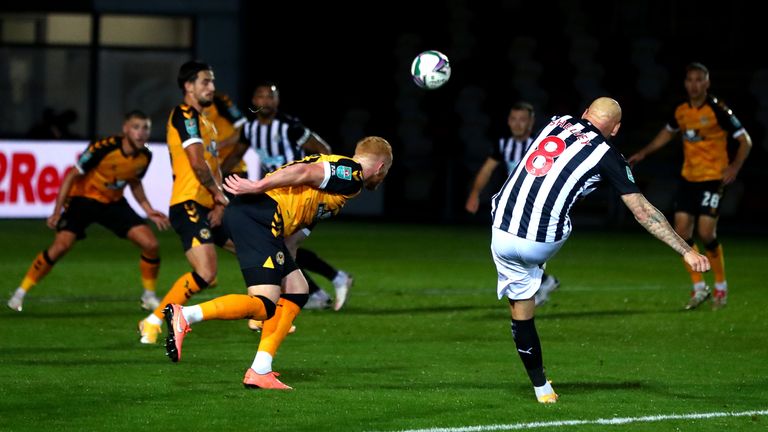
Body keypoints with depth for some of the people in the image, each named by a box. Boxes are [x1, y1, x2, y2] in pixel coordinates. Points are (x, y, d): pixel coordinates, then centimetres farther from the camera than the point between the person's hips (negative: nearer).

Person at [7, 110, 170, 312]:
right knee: (61, 246, -21)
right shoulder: (103, 148, -27)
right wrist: (57, 211, -18)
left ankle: (149, 296, 13)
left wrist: (149, 211, 4)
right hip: (84, 198, -5)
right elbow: (73, 176, -18)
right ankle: (20, 293, -5)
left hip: (114, 202, 5)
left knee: (151, 245, -9)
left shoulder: (145, 157, -10)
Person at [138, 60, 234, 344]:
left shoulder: (206, 123, 21)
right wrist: (219, 195, -3)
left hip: (208, 208, 10)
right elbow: (197, 163, -16)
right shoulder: (184, 115, -9)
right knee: (206, 273, -23)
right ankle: (153, 323, -14)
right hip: (189, 206, -10)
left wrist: (220, 203, 3)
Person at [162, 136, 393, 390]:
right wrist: (257, 187, -18)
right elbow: (303, 172, -13)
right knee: (264, 306, -14)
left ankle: (260, 371, 10)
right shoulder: (352, 174, 3)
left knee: (297, 290, 15)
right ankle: (184, 317, -24)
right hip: (260, 215, -10)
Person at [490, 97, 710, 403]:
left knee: (521, 313, 13)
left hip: (502, 234, 3)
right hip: (540, 244, -3)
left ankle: (541, 389, 17)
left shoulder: (556, 123, 14)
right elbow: (643, 212, 0)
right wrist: (687, 251, 3)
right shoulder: (606, 154, 2)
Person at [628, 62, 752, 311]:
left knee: (706, 233, -13)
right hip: (689, 178, 6)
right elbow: (668, 132, 27)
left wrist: (735, 167, -21)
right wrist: (644, 153, 20)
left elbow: (745, 140, -9)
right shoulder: (682, 111, 6)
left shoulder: (718, 110, -12)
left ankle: (721, 287, 8)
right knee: (682, 231, -3)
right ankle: (699, 288, 11)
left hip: (713, 178, -6)